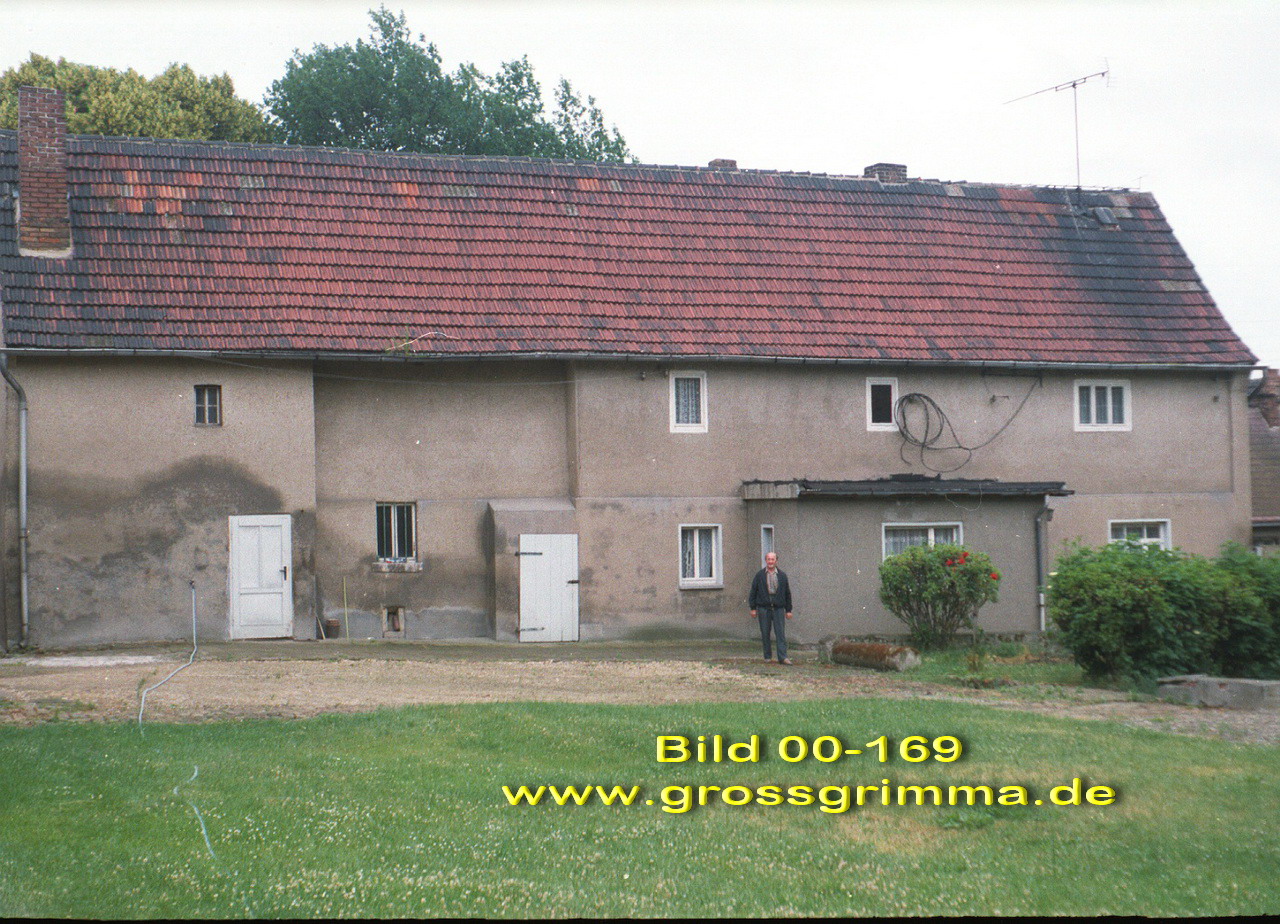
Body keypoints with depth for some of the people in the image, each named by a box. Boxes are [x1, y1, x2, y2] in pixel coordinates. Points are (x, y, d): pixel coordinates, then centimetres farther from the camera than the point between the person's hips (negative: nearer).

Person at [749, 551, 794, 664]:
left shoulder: (782, 575, 9)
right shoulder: (759, 575, 5)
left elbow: (787, 593, 12)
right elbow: (753, 591, 6)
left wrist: (788, 610, 9)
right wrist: (753, 608, 1)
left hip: (778, 608, 0)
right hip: (763, 608, 0)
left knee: (781, 633, -6)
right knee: (765, 633, 4)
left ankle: (783, 657, -9)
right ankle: (767, 656, 13)